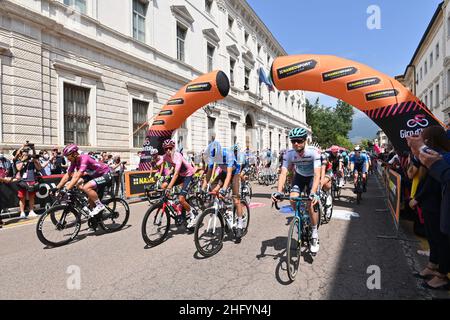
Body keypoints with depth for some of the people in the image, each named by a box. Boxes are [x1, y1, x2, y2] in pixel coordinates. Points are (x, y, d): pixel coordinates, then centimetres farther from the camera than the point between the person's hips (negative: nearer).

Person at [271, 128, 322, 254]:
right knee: (293, 199, -20)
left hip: (312, 177, -3)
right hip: (299, 176, 3)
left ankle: (314, 234, 0)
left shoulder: (314, 152, -33)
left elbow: (317, 174, -38)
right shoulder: (289, 154, -25)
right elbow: (283, 173, -29)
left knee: (311, 204, -20)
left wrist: (313, 193, -53)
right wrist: (279, 192, -45)